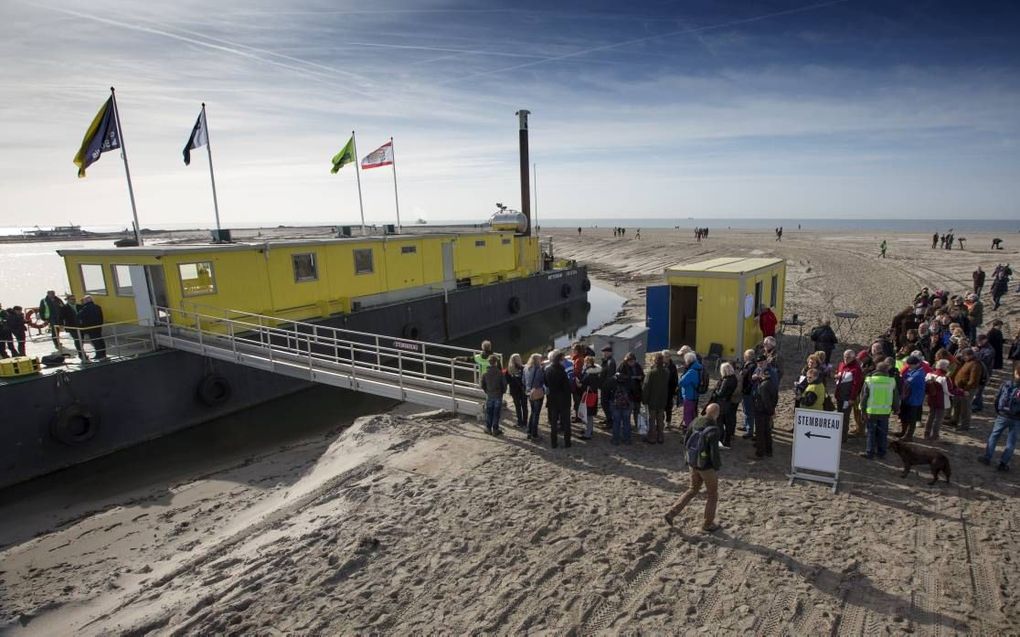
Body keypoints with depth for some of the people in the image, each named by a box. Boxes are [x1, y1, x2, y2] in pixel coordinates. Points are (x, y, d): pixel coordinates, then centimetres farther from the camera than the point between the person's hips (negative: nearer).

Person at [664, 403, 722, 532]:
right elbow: (715, 455, -27)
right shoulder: (714, 431, -28)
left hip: (693, 463, 7)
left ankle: (671, 513, 18)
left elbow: (686, 441, 4)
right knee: (712, 495, 17)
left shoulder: (696, 422, -5)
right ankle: (708, 524, 32)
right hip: (706, 467, -6)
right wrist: (718, 465, -6)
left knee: (693, 490, 24)